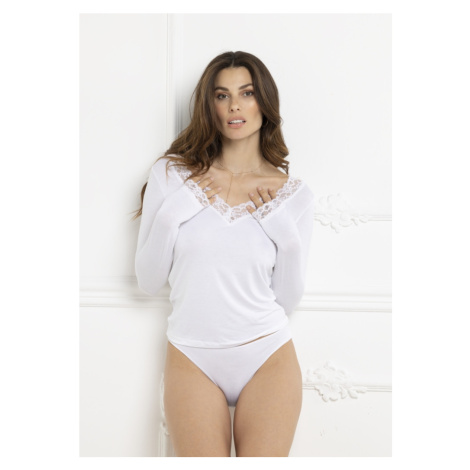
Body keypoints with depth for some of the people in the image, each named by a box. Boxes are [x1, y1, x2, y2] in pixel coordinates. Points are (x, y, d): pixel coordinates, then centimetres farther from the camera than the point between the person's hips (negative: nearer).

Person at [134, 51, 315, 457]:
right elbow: (148, 281, -1)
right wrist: (170, 215, -14)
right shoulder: (172, 174, -2)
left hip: (268, 359, 1)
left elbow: (288, 301, 1)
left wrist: (285, 233, -11)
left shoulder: (293, 192, 0)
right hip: (193, 361, 0)